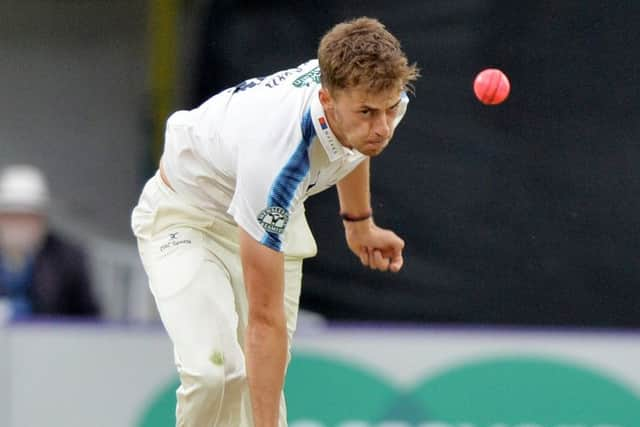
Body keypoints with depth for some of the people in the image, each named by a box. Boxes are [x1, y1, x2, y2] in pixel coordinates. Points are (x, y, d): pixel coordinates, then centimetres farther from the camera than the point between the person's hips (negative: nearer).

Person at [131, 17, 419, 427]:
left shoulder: (384, 93, -25)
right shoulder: (276, 155, -45)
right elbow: (265, 319, -40)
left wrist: (359, 222, 17)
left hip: (275, 217, 7)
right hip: (185, 214, -6)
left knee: (262, 382, -3)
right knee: (214, 370, -27)